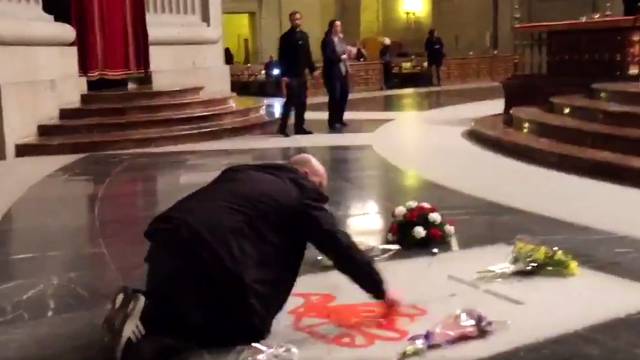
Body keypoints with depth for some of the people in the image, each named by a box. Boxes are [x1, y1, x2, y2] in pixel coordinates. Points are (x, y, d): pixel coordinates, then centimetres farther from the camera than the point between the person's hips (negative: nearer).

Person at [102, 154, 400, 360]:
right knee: (250, 326, 13)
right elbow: (341, 247, 12)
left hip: (169, 240, 8)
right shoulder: (302, 193, 12)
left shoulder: (243, 174, 29)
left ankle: (138, 309, 0)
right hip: (215, 258, -8)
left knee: (171, 306, 34)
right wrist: (380, 291, 22)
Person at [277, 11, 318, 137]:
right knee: (290, 101, -7)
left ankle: (299, 127, 14)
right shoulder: (286, 37, -7)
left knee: (302, 102, 7)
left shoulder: (304, 36, 12)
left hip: (301, 74, 6)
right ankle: (282, 127, 3)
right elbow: (282, 58, -11)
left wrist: (312, 69, 10)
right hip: (290, 75, -6)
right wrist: (283, 75, -17)